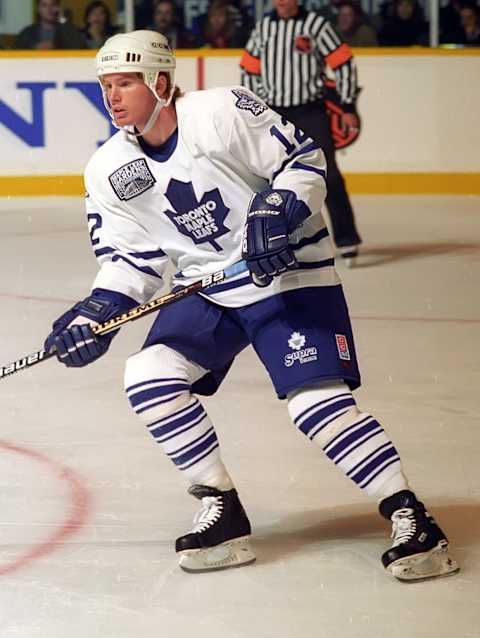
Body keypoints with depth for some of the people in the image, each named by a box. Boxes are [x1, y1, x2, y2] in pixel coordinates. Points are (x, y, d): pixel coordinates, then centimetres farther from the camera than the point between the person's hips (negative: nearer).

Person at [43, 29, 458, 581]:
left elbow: (303, 159, -11)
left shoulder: (222, 112, -18)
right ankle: (223, 514, -2)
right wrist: (97, 312, -9)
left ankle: (411, 519, -9)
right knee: (148, 377, -13)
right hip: (205, 288, 6)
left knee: (318, 401, -18)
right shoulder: (109, 173, -1)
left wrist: (278, 211, -27)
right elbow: (130, 259, 6)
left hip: (289, 274, -6)